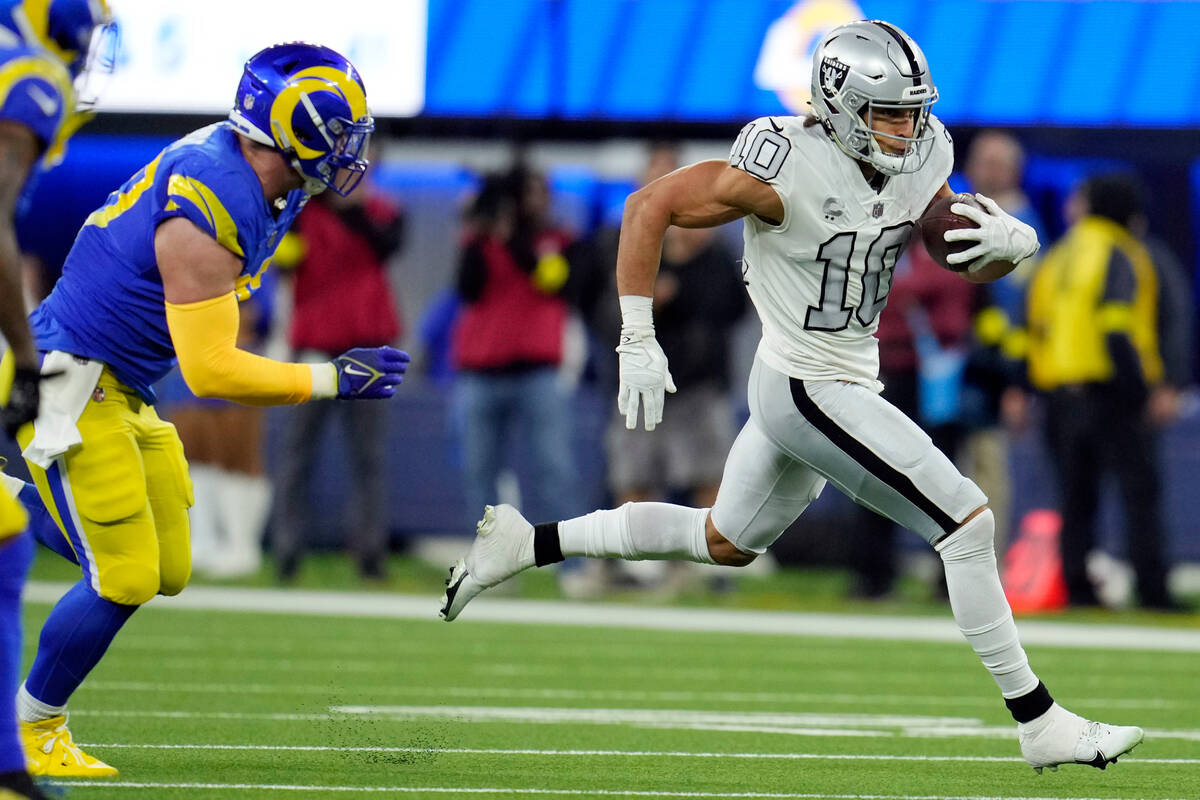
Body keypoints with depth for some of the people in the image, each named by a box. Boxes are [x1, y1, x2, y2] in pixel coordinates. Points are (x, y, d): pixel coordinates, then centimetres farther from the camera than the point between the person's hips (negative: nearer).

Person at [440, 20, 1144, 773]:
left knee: (725, 543, 25)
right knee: (968, 522, -11)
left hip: (848, 378, 9)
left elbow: (972, 262, 7)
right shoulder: (787, 169, -24)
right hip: (810, 392, -9)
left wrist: (1009, 244, -18)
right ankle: (1039, 724, -3)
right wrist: (638, 341, -19)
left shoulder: (923, 158, -3)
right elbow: (651, 206, -17)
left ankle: (527, 543, 33)